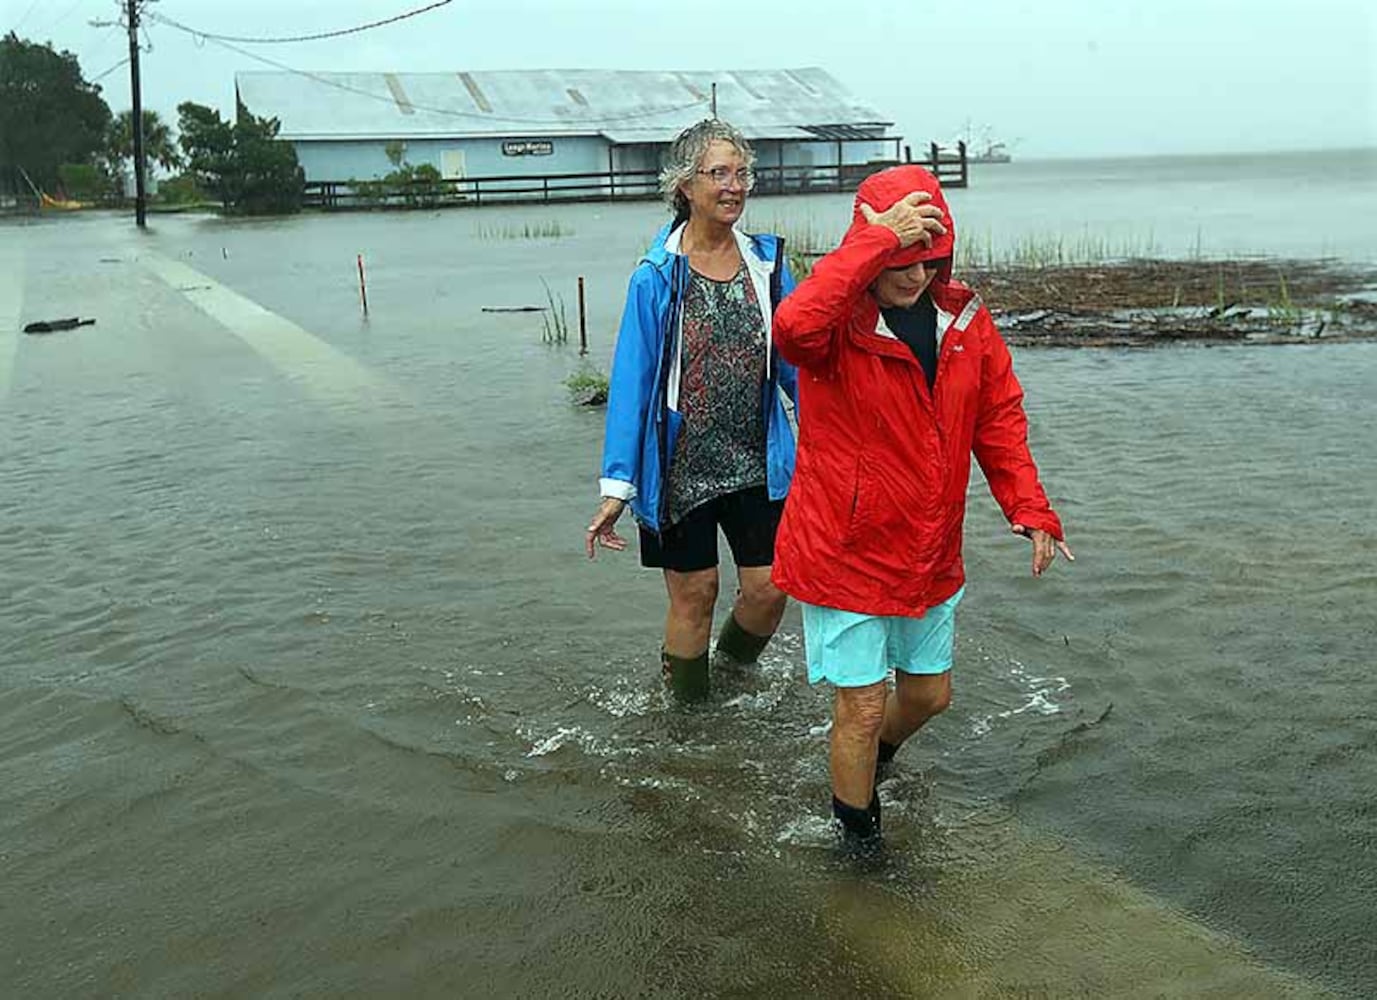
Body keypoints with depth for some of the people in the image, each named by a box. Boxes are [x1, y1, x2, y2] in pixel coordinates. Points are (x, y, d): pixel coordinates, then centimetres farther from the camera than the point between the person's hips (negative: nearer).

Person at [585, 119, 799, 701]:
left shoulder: (766, 263, 1)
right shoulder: (656, 277, -9)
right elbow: (631, 383, -8)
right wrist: (617, 487, -11)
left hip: (758, 465, 3)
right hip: (680, 469, -3)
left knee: (767, 589, 6)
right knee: (694, 594, 7)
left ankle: (733, 671, 37)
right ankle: (690, 706, 30)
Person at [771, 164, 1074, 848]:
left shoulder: (966, 320, 0)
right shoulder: (839, 325, -18)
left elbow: (999, 419, 9)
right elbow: (793, 328, -44)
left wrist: (1029, 508, -3)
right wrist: (878, 241, -39)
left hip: (930, 555, 6)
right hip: (843, 553, -6)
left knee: (928, 692, 21)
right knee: (861, 708, 4)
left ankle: (872, 760, 53)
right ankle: (857, 832, 29)